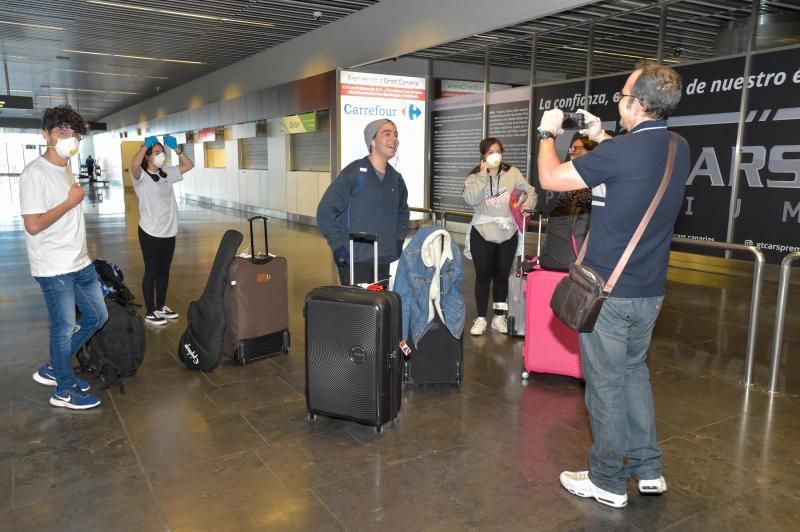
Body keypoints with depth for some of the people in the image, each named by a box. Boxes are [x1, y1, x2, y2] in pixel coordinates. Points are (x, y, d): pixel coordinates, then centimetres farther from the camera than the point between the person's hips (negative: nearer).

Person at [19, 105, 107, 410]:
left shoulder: (66, 170, 11)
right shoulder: (35, 173, -16)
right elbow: (33, 225, -22)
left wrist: (83, 252, 18)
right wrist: (71, 201, -15)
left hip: (80, 263, 9)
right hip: (54, 269, -9)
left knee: (97, 317, 15)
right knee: (65, 326, 3)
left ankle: (53, 370, 31)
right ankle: (64, 391, 22)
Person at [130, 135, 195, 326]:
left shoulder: (167, 174, 9)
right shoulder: (141, 176, -11)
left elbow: (189, 165, 14)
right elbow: (134, 165, -33)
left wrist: (176, 148, 3)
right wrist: (145, 145, -25)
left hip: (169, 232, 7)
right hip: (150, 233, -6)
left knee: (164, 271, 14)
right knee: (151, 272, 2)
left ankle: (161, 307, 27)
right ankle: (150, 312, 12)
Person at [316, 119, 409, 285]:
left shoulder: (396, 178, 8)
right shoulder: (354, 173, -11)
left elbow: (402, 211, 25)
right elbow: (325, 212, -11)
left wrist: (399, 240, 13)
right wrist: (339, 247, -14)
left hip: (383, 260, 6)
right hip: (354, 259, -6)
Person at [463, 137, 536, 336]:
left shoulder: (512, 173, 3)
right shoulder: (474, 176, -1)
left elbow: (530, 191, 7)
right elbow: (471, 199, -18)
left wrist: (528, 204, -13)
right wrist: (483, 175, -18)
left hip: (508, 234, 2)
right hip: (482, 234, -2)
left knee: (502, 276, 11)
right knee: (483, 276, 4)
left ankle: (499, 317, 23)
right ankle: (481, 319, 13)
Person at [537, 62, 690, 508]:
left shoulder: (620, 151, -21)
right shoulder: (680, 150, 3)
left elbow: (550, 178, -13)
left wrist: (548, 133, 3)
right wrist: (601, 137, 21)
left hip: (609, 291, -7)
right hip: (650, 290, 8)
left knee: (606, 383, 6)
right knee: (635, 371, 22)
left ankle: (608, 481, 21)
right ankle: (649, 469, 31)